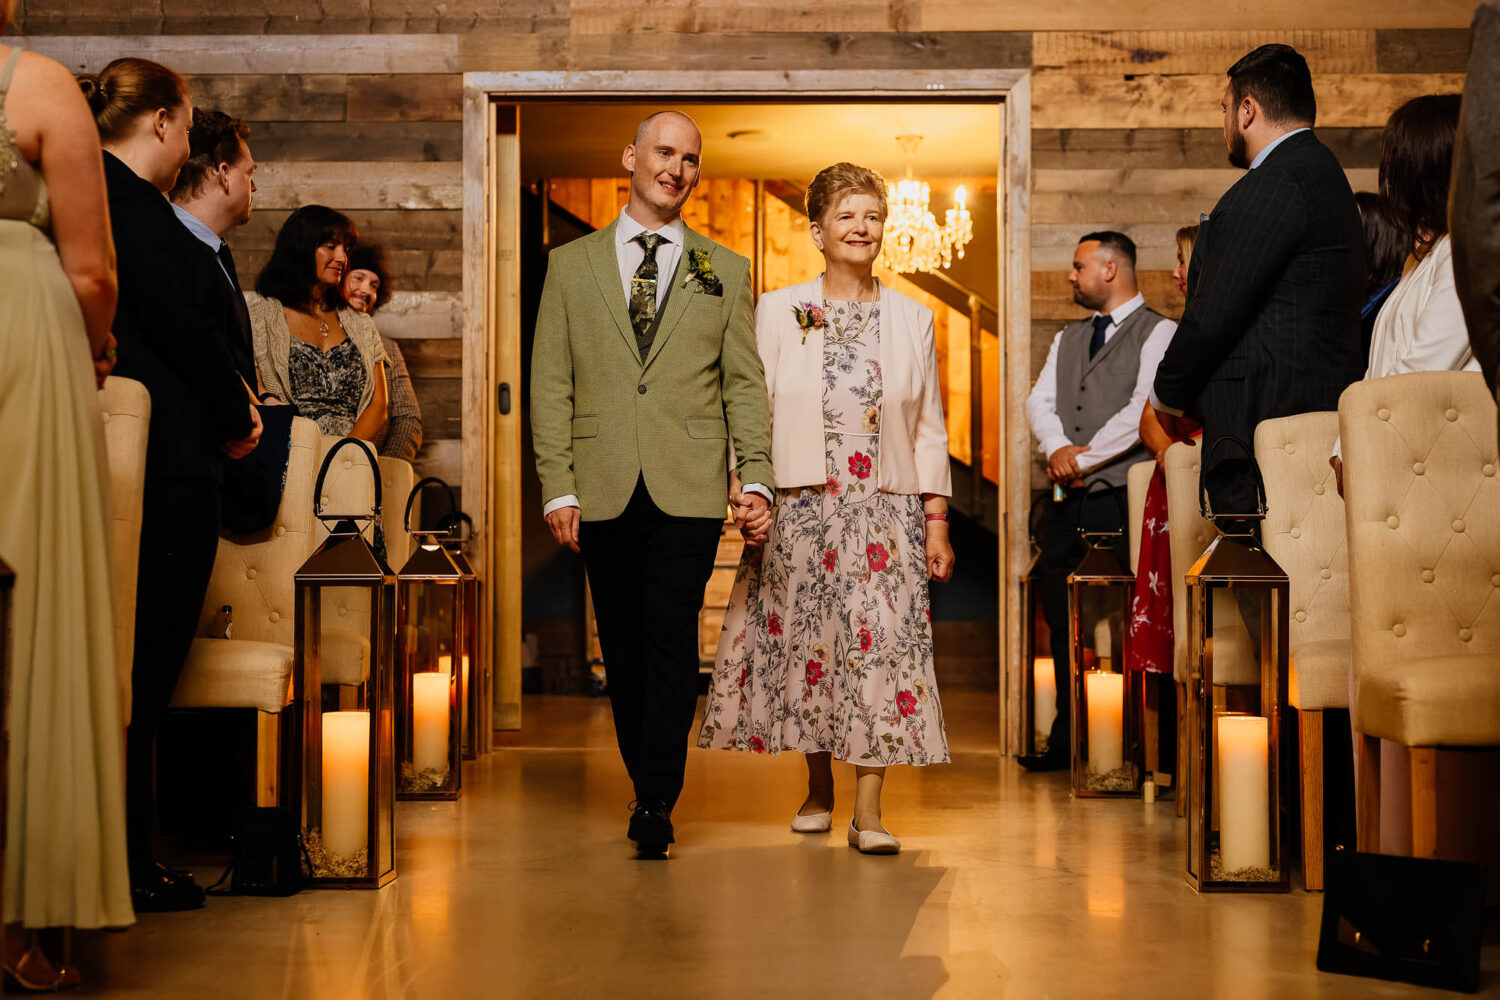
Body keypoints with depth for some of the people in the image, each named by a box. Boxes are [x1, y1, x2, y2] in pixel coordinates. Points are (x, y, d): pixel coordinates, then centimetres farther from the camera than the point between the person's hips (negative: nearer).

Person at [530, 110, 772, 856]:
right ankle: (646, 785, 19)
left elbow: (744, 384, 8)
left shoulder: (724, 271, 11)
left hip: (689, 490, -1)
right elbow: (550, 384, 6)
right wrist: (557, 485, -2)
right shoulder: (571, 265, 10)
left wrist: (756, 478, -4)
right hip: (604, 491, 1)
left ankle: (657, 802, -1)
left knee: (672, 640, -7)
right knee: (623, 646, 6)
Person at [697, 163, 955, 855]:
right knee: (804, 641, 5)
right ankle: (818, 790, 23)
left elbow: (929, 431, 8)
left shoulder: (911, 320, 8)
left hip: (884, 511, 0)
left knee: (878, 642, -7)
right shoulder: (778, 312, 4)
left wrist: (936, 522, 4)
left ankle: (867, 809, -3)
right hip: (798, 508, 0)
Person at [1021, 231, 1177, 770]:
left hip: (1122, 499, -7)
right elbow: (1040, 400, 11)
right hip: (1067, 502, 7)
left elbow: (1144, 409, -13)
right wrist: (1058, 447, -9)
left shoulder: (1157, 332, -1)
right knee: (1063, 623, 8)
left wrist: (1083, 458, -11)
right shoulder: (1067, 339, 21)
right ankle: (1068, 738, 18)